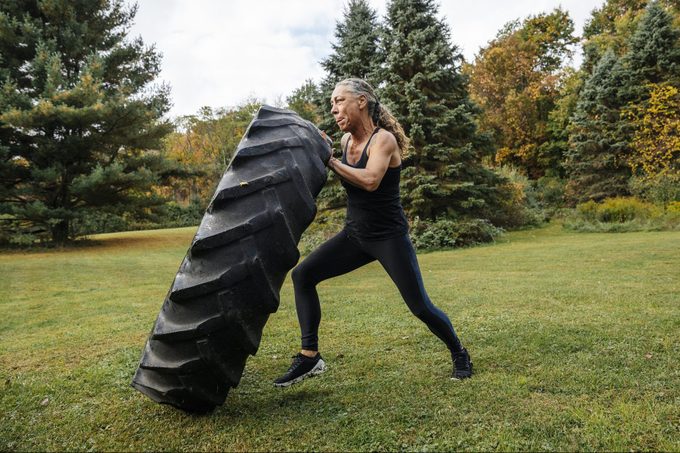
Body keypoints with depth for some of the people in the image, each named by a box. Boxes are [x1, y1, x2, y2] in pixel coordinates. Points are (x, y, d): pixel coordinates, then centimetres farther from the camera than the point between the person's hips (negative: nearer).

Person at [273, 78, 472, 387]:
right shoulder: (346, 140, 5)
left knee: (420, 306, -4)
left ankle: (459, 354, 25)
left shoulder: (383, 139, -15)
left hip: (389, 236, -6)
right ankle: (310, 356, -5)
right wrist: (322, 154, 7)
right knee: (302, 274, -8)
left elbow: (370, 180, -33)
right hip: (354, 234, 7)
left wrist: (330, 160, -25)